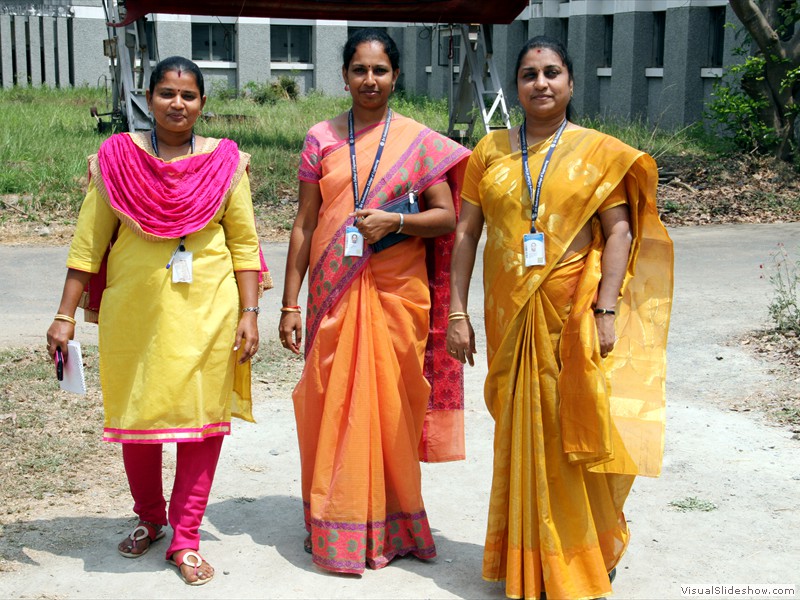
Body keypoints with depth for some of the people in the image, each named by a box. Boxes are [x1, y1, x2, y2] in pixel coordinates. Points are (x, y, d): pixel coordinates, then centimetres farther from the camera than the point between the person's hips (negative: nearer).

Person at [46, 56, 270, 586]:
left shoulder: (225, 161, 3)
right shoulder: (117, 157, 2)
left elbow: (244, 243, 4)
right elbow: (88, 242, 2)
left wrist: (249, 312, -2)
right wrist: (65, 315, -1)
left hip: (206, 311, 0)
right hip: (134, 309, 1)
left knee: (202, 420, 2)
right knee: (138, 417, 10)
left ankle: (186, 538, 15)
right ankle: (149, 519, 33)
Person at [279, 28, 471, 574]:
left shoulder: (419, 141, 3)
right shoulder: (322, 139, 6)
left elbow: (447, 217, 1)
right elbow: (304, 224, 6)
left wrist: (394, 222, -17)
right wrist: (290, 302, 2)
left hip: (397, 292, -1)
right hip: (335, 292, 1)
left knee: (392, 405, 4)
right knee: (334, 405, 3)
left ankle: (391, 527, 19)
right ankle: (336, 528, 16)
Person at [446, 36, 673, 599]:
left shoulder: (599, 151, 1)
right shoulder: (491, 150, 8)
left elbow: (619, 233, -4)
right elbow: (466, 232, 7)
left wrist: (606, 310, -13)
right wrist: (457, 311, 2)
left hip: (573, 312, -2)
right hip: (511, 314, 2)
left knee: (573, 431, 1)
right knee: (520, 431, 8)